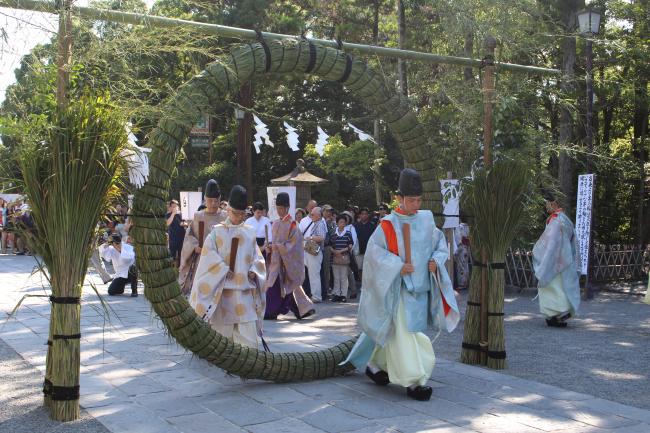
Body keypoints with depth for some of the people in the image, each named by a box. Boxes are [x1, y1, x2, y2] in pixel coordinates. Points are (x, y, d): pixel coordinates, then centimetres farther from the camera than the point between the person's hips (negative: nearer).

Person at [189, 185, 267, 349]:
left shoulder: (250, 232, 10)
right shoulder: (218, 231, 1)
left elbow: (256, 256, 13)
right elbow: (209, 253, -6)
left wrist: (253, 270, -4)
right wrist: (223, 270, -15)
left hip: (245, 287, 2)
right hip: (223, 287, -2)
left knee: (247, 326, -4)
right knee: (223, 324, 5)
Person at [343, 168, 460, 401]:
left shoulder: (426, 220, 5)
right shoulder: (388, 224, -10)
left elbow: (440, 242, 15)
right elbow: (374, 249, -9)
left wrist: (436, 260, -5)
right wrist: (398, 266, -18)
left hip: (420, 286, 5)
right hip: (397, 287, -5)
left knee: (389, 330, 15)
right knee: (403, 332, -7)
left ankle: (374, 365, 34)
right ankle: (413, 381, -3)